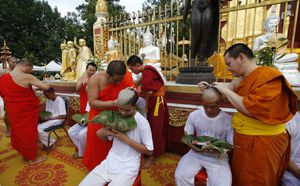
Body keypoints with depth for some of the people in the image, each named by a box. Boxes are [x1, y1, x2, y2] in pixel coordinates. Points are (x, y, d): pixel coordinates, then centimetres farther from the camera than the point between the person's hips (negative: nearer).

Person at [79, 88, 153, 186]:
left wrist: (126, 139, -18)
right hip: (110, 162, 5)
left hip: (128, 168, -4)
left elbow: (149, 151, -10)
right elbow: (106, 138, 13)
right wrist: (103, 132, -12)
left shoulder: (142, 122, -15)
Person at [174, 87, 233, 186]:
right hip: (196, 153, 1)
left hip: (218, 157, -1)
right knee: (180, 176, -18)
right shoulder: (194, 115, -4)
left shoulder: (228, 120, -9)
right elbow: (187, 136, 6)